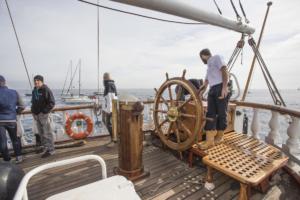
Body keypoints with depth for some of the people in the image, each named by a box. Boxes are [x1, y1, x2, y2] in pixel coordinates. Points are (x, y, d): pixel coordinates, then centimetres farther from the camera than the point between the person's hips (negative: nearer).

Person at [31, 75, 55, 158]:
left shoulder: (46, 90, -10)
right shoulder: (34, 90, 14)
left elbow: (52, 102, -14)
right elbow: (33, 101, 26)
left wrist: (44, 111, -18)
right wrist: (33, 109, 10)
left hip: (44, 114, -8)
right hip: (36, 115, 8)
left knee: (47, 133, -3)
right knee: (41, 133, 15)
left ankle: (50, 150, 6)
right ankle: (45, 147, 28)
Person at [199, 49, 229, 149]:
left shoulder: (216, 58, 6)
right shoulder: (209, 67, 30)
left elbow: (224, 70, -9)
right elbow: (206, 82, 37)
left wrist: (224, 87, -20)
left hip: (221, 88, -8)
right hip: (212, 90, 8)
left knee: (221, 113, -1)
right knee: (210, 114, -5)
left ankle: (220, 136, 13)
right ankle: (210, 140, -8)